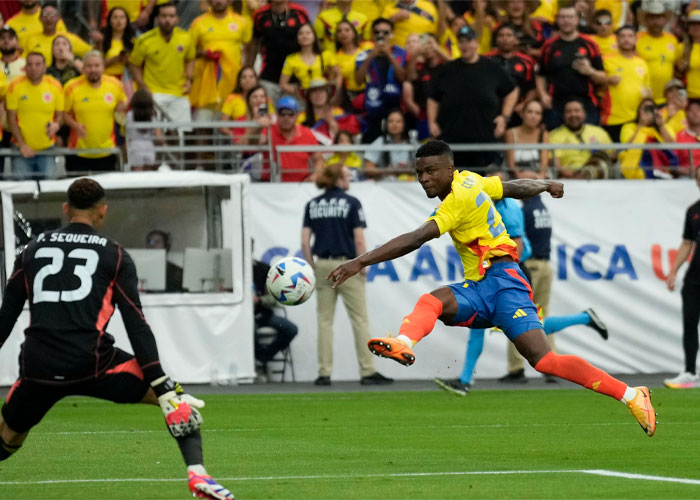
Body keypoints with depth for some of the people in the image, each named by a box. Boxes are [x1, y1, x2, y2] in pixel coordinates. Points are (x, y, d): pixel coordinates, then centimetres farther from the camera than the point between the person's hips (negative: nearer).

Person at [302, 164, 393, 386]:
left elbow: (305, 242, 3)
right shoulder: (351, 203, -6)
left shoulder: (312, 206, 6)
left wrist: (312, 267, 10)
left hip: (323, 267, 4)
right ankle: (368, 371, -1)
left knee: (324, 321, 7)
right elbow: (359, 240, -10)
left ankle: (324, 373, 4)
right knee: (360, 319, 1)